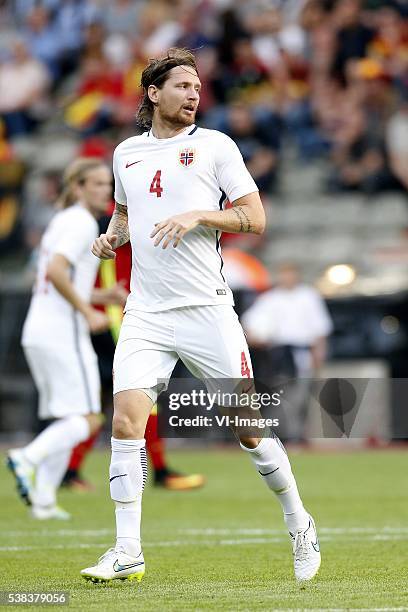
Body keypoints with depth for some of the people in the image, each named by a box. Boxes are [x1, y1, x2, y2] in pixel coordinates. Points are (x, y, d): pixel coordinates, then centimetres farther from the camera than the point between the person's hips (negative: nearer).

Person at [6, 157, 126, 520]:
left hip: (37, 333, 10)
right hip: (63, 332, -10)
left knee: (64, 420, 11)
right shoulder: (82, 222, -8)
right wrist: (88, 312, -16)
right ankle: (28, 458, -25)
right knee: (87, 419, -10)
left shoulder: (63, 221, 21)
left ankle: (44, 501, 4)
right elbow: (56, 271, -22)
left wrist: (103, 296, 18)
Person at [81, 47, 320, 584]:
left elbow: (255, 219, 0)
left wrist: (198, 216, -14)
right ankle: (127, 552, -7)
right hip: (145, 313, 3)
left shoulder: (215, 145, 2)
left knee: (248, 427, 0)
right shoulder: (127, 152, 14)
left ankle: (299, 525, 19)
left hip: (207, 309, -3)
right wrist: (112, 237, 10)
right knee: (126, 421, -12)